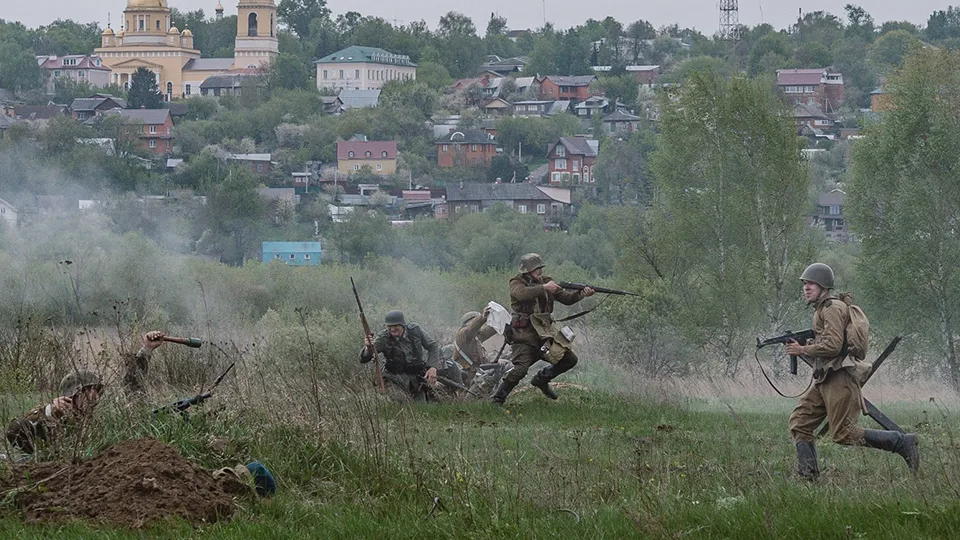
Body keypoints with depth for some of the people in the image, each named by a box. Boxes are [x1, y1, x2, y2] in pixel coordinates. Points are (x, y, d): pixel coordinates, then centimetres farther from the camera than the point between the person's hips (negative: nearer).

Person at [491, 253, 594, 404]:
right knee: (520, 369, -22)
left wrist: (582, 293, -10)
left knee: (570, 359, 5)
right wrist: (544, 288, -33)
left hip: (544, 333, 7)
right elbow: (522, 293, -29)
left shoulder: (545, 281, 11)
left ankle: (541, 379, 25)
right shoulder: (516, 283, -5)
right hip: (524, 335, -7)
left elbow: (566, 298, 7)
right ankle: (497, 399, -7)